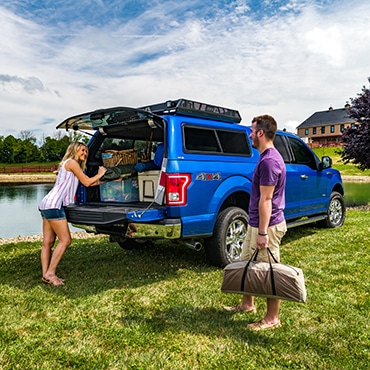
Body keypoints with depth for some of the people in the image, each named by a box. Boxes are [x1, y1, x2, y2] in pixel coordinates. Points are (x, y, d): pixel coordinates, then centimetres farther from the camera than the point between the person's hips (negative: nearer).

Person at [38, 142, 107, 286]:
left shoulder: (72, 165, 25)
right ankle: (50, 273, -3)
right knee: (65, 240, -6)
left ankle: (46, 274, 11)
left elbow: (88, 183, 24)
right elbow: (87, 182, -4)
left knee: (48, 242, 8)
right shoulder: (71, 162, -4)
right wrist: (99, 174, 12)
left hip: (47, 204, 10)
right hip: (53, 205, -10)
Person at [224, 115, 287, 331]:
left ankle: (272, 318, 19)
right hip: (256, 223, 10)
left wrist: (262, 232, -22)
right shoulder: (267, 157, 12)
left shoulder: (269, 161, -20)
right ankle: (247, 304, 37)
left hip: (267, 225, -10)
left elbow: (266, 199, -23)